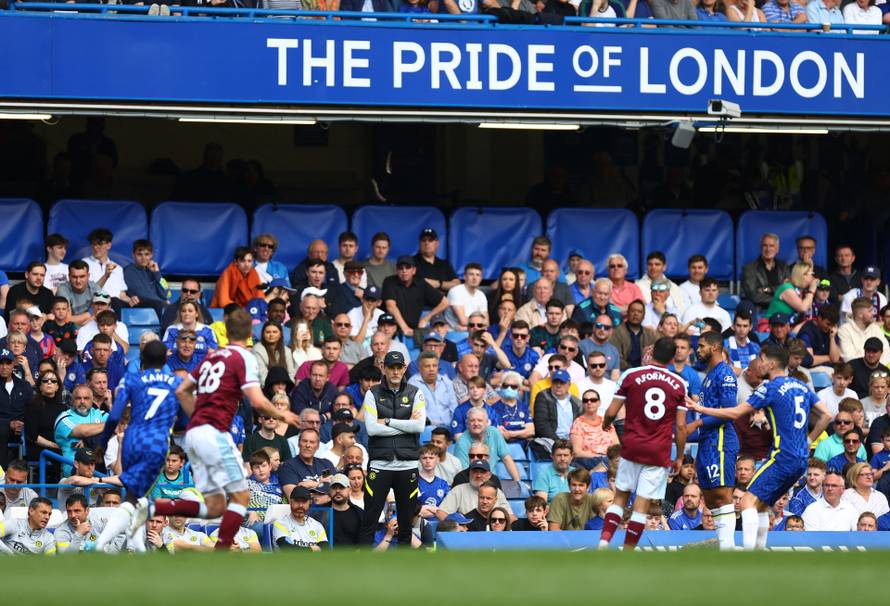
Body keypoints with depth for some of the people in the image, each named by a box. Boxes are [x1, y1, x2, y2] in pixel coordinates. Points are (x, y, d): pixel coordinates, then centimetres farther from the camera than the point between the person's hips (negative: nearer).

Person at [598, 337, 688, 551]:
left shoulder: (631, 375, -2)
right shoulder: (679, 384, 1)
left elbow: (611, 412, -1)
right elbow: (680, 426, 1)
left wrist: (606, 423, 22)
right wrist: (680, 457, 11)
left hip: (632, 447, 0)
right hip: (659, 453, 0)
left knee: (620, 496, 14)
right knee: (642, 504, 2)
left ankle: (604, 541, -1)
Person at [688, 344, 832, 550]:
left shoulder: (771, 388, -9)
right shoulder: (801, 386, 14)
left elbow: (735, 413, -11)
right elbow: (825, 415, 15)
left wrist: (701, 409, -3)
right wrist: (808, 440, 20)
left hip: (783, 457, -8)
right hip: (801, 460, 8)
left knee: (749, 501, -15)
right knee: (761, 505, 17)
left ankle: (748, 550, -29)